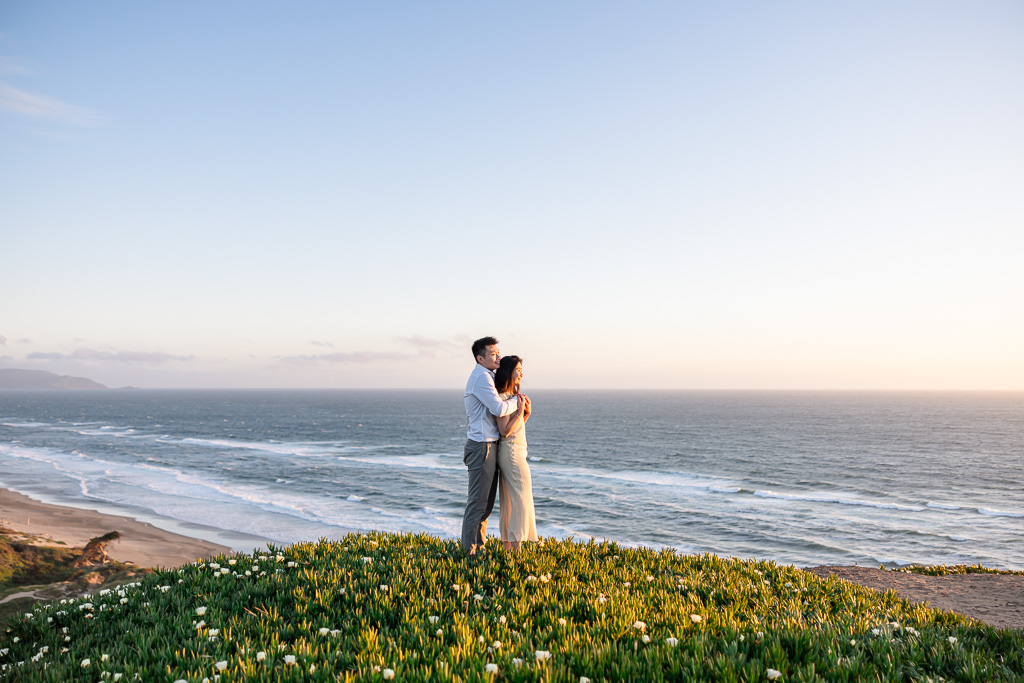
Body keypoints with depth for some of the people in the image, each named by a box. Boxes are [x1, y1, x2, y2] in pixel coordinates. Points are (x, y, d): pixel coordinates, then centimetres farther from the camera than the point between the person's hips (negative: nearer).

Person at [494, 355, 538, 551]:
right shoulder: (502, 398, -14)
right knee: (522, 500, -8)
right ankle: (516, 546, -5)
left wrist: (527, 413, 3)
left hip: (516, 452, 10)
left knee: (509, 501, 10)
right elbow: (505, 431, -19)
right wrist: (519, 411, -18)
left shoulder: (513, 397, 14)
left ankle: (508, 546, 15)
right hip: (511, 452, -10)